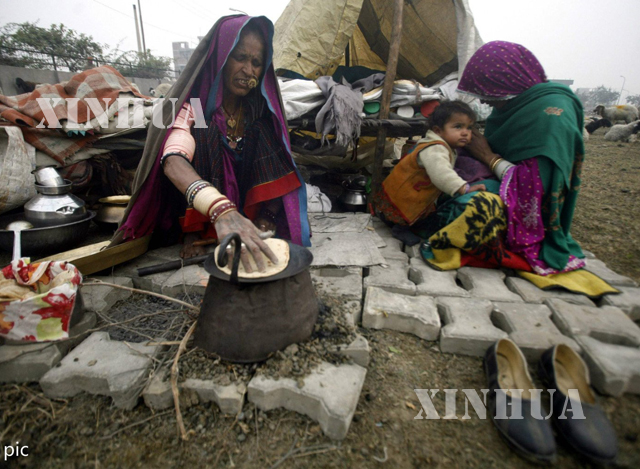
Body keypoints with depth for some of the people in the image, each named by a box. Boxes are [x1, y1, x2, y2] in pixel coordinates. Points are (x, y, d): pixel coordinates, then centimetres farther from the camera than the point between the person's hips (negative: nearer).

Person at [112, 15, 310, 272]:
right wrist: (222, 211, -49)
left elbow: (275, 171, -4)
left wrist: (266, 216, -20)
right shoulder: (193, 107, -14)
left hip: (248, 212, 3)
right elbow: (173, 161, -32)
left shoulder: (259, 112, -2)